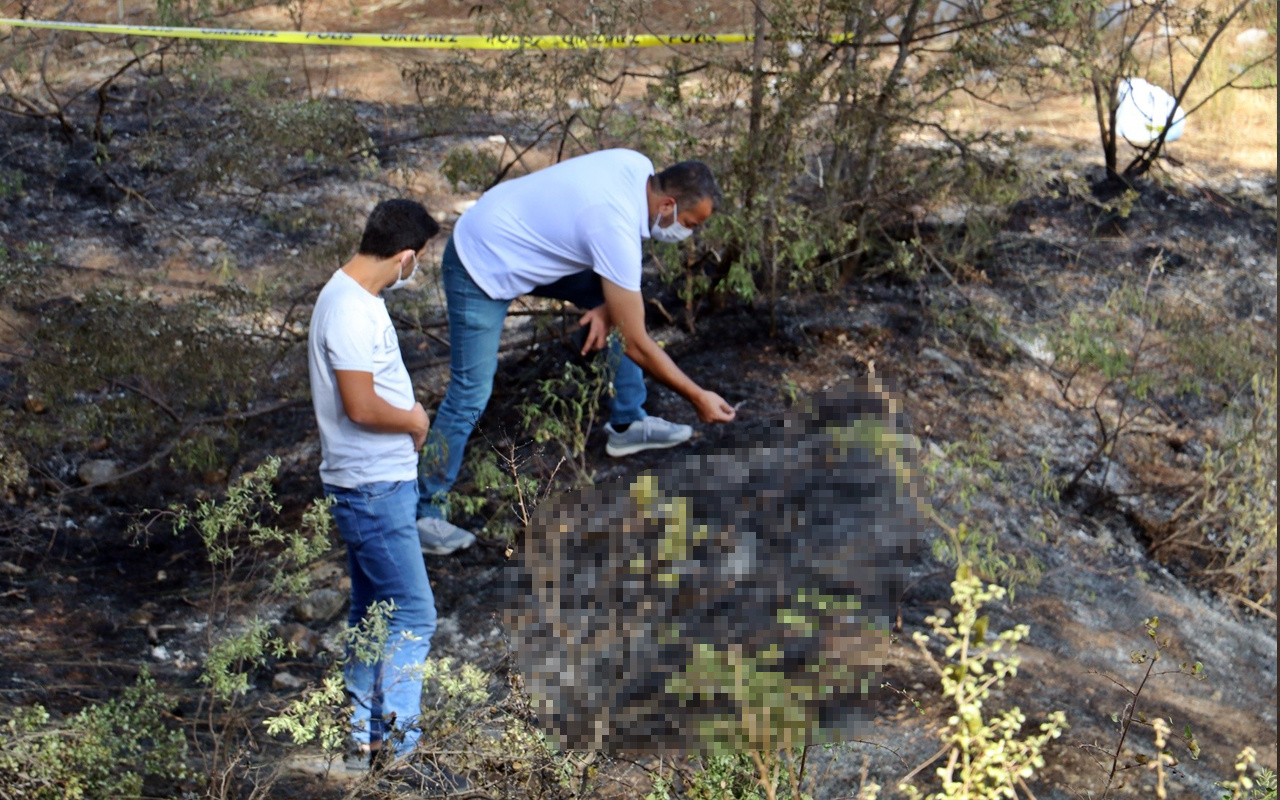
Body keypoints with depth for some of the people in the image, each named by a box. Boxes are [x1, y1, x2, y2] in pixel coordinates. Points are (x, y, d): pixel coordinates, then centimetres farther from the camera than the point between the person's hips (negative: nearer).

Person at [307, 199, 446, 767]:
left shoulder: (357, 296, 10)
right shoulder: (351, 310, -23)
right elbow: (361, 407, -26)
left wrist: (408, 412, 7)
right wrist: (415, 421, -10)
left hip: (379, 481, 11)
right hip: (373, 486, -11)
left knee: (373, 610, 16)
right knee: (414, 614, -6)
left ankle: (364, 734, 26)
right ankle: (398, 743, 0)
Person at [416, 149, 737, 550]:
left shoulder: (639, 168, -12)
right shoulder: (615, 229, -34)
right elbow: (636, 345, -28)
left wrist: (605, 302, -9)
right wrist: (698, 397, -20)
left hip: (522, 244, 9)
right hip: (481, 267, -9)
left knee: (625, 300, 7)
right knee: (470, 395, -8)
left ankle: (627, 423, 16)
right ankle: (426, 510, 5)